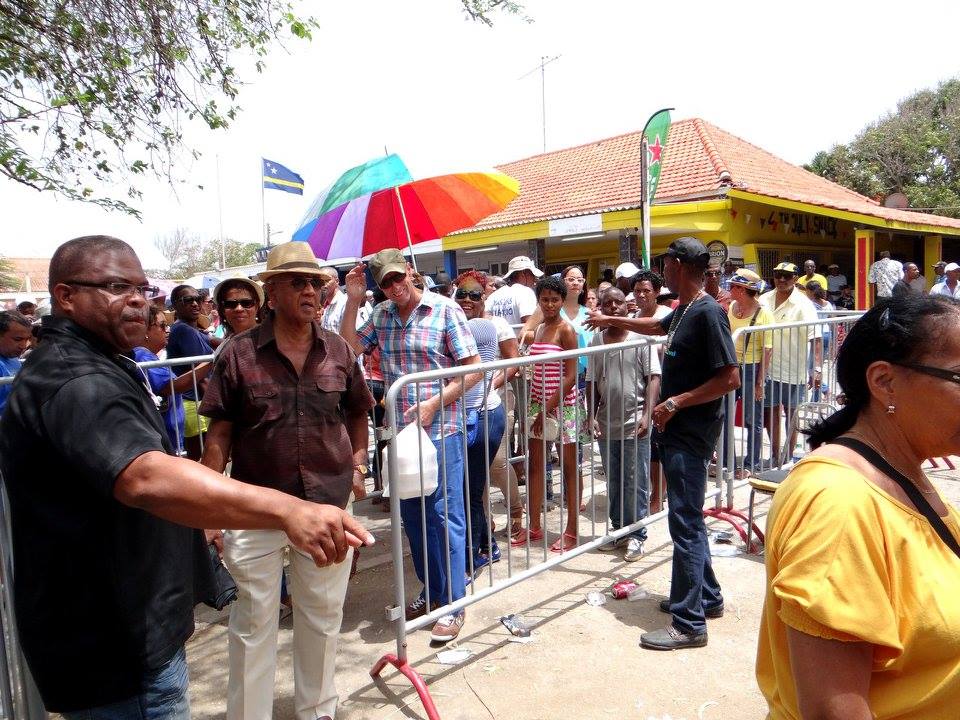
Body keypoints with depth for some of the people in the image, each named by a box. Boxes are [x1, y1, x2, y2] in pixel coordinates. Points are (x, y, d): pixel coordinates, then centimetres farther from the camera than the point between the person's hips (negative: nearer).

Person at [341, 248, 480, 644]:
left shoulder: (445, 310, -7)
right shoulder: (381, 314, 8)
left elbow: (472, 368, -8)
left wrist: (434, 404, -16)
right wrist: (352, 300, -2)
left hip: (440, 429, -5)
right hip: (401, 429, 6)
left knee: (445, 515, 0)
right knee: (412, 515, 15)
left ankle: (453, 603, 13)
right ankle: (431, 591, 32)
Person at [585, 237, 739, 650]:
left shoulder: (707, 313, -18)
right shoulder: (684, 310, 11)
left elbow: (730, 378, -22)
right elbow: (657, 326, 35)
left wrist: (676, 403, -19)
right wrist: (612, 320, 40)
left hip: (692, 433, -10)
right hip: (676, 430, 10)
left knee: (685, 522, -4)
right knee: (687, 517, 18)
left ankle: (689, 622, 6)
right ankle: (707, 597, 33)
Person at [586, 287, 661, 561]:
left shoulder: (641, 338, -3)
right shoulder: (597, 340, 7)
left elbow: (653, 378, -6)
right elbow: (592, 382, 10)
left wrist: (646, 414, -15)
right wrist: (591, 416, 1)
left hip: (634, 425, -4)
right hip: (606, 425, 4)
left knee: (636, 484, 3)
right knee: (613, 482, 14)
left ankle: (636, 536, 15)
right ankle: (618, 529, 29)